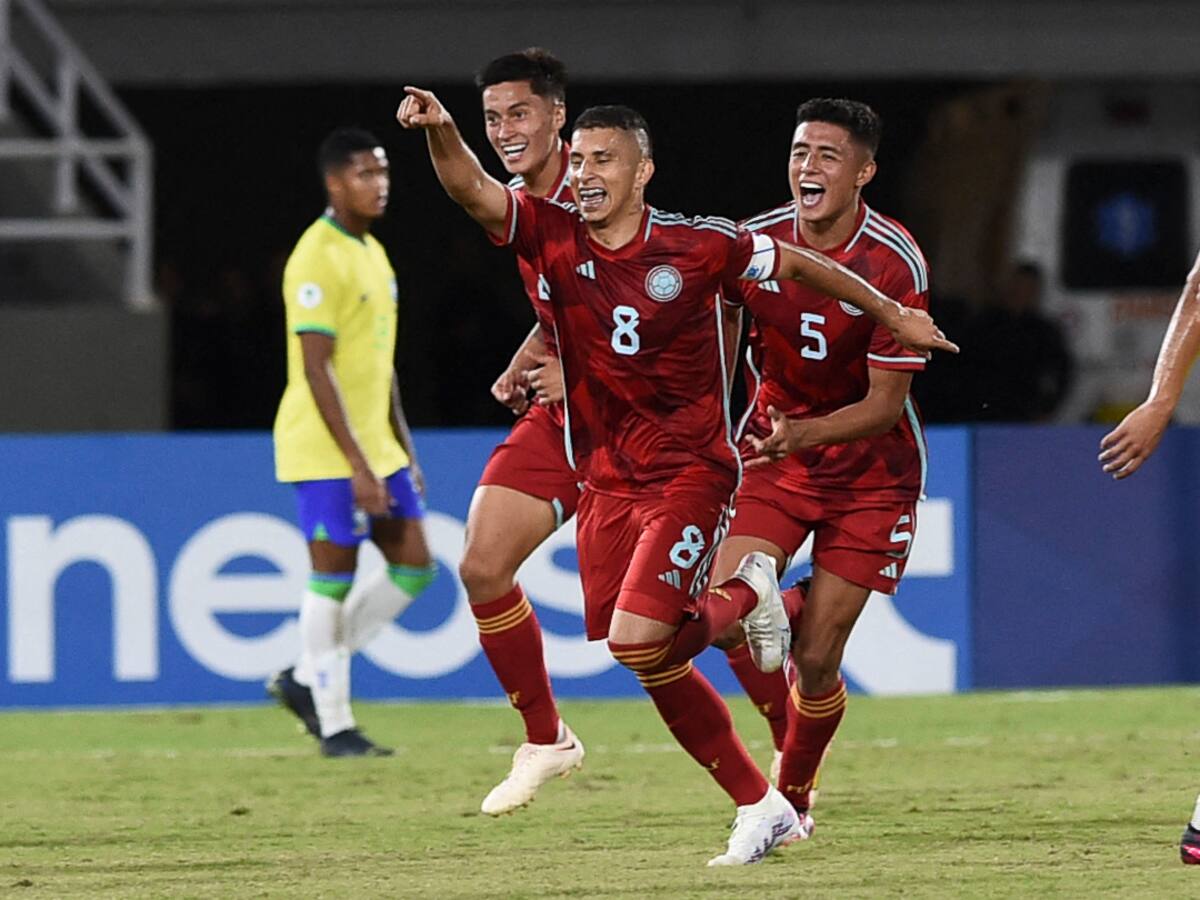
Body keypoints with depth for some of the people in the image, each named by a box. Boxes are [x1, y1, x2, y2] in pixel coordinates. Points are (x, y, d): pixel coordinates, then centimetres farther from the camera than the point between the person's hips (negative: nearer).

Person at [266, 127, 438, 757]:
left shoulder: (373, 254, 15)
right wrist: (358, 466, -23)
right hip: (325, 449, -9)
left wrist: (402, 449, 19)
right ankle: (334, 727, 4)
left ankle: (306, 679, 17)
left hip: (374, 446, 9)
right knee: (333, 578, -4)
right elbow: (317, 370, -20)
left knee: (414, 567, 7)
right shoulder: (316, 260, -15)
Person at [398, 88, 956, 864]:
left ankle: (744, 597, 9)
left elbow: (797, 263, 6)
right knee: (657, 665, 6)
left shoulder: (696, 247, -9)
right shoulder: (553, 238, -3)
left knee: (636, 639, -21)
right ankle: (761, 807, 20)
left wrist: (893, 314, 15)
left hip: (690, 473, -4)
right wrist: (440, 130, -39)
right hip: (607, 481, 4)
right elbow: (472, 189, -19)